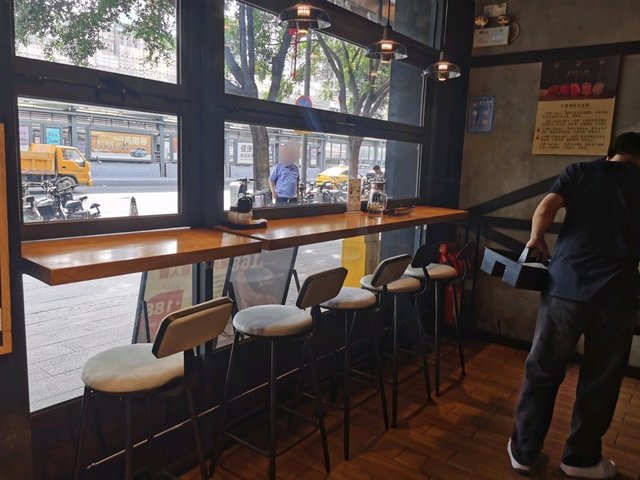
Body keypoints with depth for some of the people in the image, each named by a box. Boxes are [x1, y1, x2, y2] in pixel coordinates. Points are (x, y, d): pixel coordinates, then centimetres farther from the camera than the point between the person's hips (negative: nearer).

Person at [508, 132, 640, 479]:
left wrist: (536, 239, 11)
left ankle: (524, 451, 24)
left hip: (566, 286, 0)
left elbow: (545, 210, -6)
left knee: (542, 372, 12)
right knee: (600, 381, 16)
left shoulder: (580, 172, 9)